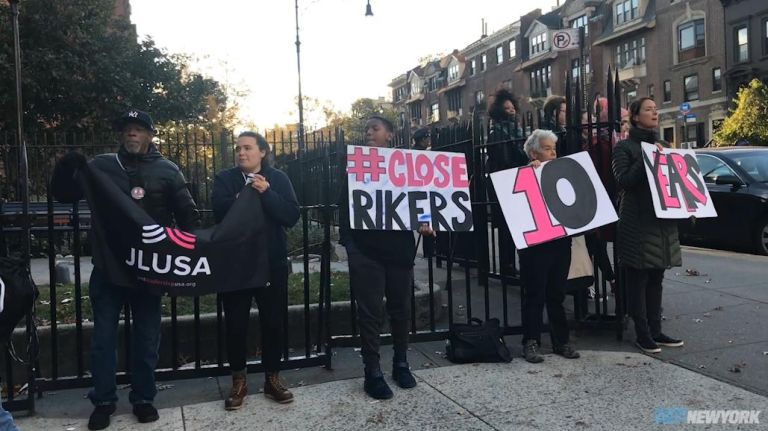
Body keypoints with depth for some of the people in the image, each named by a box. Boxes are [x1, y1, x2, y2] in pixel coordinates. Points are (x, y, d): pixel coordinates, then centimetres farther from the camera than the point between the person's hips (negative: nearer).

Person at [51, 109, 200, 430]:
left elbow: (187, 214, 2)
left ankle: (143, 398, 25)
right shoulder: (101, 166, 7)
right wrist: (66, 169, -10)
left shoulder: (167, 170, 2)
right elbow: (64, 195, 10)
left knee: (146, 337, 10)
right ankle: (103, 400, 24)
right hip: (107, 267, 1)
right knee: (103, 337, 8)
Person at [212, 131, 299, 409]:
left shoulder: (278, 178, 3)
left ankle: (272, 379, 22)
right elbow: (220, 212, -13)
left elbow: (292, 216, -9)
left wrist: (266, 193, -18)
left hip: (272, 263, 0)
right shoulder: (225, 179, 4)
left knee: (273, 321, 7)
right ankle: (238, 381, 20)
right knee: (235, 323, 5)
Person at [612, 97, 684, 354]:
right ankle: (642, 334, 4)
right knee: (638, 280, -2)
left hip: (662, 220, 7)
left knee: (655, 278, 10)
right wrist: (646, 158, -19)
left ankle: (655, 330, 17)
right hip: (637, 222, -7)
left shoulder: (661, 146, 17)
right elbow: (624, 180, -14)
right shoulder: (624, 147, -3)